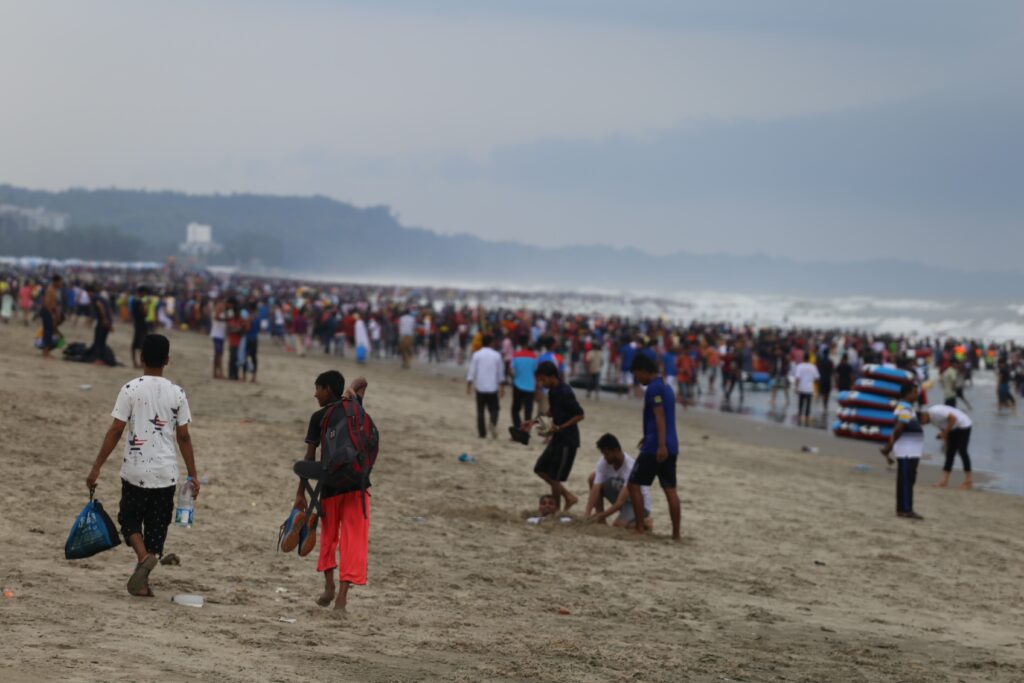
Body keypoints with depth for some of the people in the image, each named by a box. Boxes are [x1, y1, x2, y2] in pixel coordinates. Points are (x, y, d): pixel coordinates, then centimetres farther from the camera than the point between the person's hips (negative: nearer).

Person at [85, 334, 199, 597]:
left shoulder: (131, 389, -6)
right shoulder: (177, 393, -1)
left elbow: (115, 431, -8)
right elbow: (183, 437, 1)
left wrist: (96, 467, -3)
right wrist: (193, 475, 8)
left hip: (135, 470, -1)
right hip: (166, 472, 2)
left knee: (130, 518, 15)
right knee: (157, 525, 11)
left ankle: (143, 556, -13)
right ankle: (141, 581, 11)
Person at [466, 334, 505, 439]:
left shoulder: (476, 355, -1)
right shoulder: (497, 355, 1)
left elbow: (471, 372, -3)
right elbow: (501, 373, 6)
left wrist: (469, 386, 4)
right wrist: (502, 387, 14)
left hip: (480, 387, 0)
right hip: (493, 387, 0)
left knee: (480, 410, 7)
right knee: (494, 409, 8)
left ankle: (482, 433, 5)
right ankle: (493, 422, -22)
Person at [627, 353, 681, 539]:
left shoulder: (653, 388, -11)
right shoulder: (666, 387, 18)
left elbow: (660, 417, -20)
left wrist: (661, 445, -26)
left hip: (655, 447, -9)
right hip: (671, 447, 9)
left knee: (634, 484, 0)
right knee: (670, 489, 6)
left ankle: (639, 527, -2)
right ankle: (676, 532, 4)